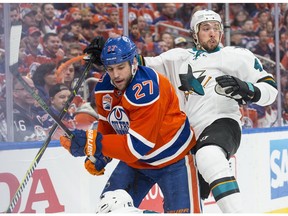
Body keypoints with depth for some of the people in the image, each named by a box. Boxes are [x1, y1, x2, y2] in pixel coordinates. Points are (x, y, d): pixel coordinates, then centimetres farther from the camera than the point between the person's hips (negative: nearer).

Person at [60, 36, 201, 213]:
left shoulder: (146, 90, -31)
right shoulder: (104, 88, -7)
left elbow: (138, 145, -35)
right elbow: (108, 127, 9)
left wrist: (92, 142, -39)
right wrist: (98, 157, -7)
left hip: (173, 158, -7)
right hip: (135, 159, 7)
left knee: (182, 210, -14)